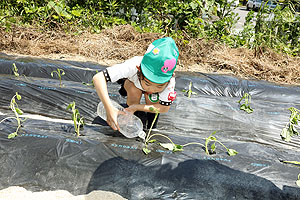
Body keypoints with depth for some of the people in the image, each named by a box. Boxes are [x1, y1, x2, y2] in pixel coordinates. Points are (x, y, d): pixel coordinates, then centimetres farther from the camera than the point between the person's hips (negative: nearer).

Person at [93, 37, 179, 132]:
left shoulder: (170, 80, -40)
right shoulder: (133, 66, -46)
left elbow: (164, 108, -28)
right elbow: (98, 78, -49)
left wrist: (136, 107, -37)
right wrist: (110, 109, -58)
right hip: (131, 82, -1)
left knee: (152, 99, -29)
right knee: (134, 90, -32)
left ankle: (151, 129, -1)